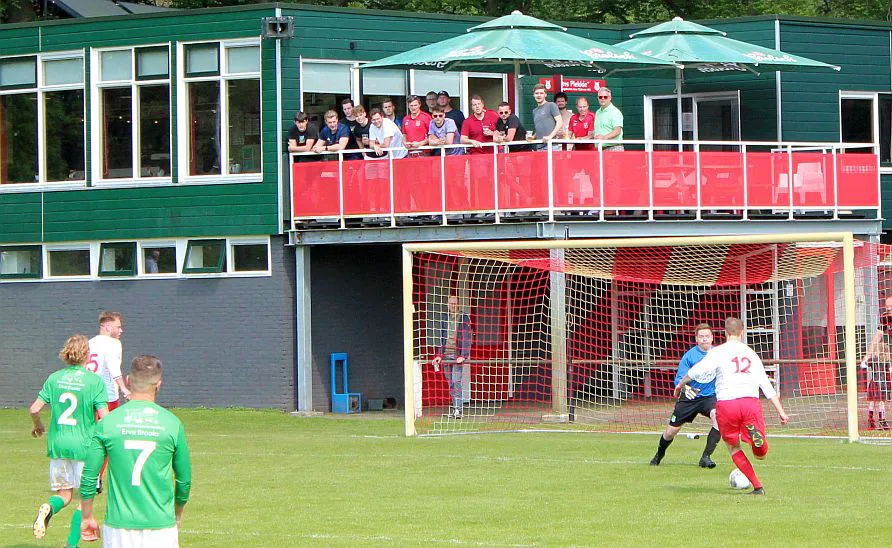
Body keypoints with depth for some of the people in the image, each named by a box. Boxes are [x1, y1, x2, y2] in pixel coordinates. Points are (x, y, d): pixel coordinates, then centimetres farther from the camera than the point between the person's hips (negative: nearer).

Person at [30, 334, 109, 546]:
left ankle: (48, 508, -20)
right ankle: (72, 544, 6)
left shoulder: (54, 378, 2)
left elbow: (34, 409, 1)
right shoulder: (94, 381, -9)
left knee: (63, 495, 13)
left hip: (58, 443, 3)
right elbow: (104, 417, -14)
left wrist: (38, 425, 22)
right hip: (84, 445, -3)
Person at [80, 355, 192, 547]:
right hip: (160, 523, -1)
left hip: (119, 524, 1)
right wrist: (177, 514, 23)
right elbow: (184, 479, 6)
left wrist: (87, 517, 14)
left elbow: (89, 476, 1)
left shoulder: (108, 422, -2)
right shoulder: (172, 423, -2)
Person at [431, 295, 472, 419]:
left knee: (456, 382, -13)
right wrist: (439, 355, 7)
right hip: (446, 356, 5)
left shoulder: (464, 318, -1)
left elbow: (466, 339, -6)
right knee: (450, 383, 5)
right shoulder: (445, 319, 13)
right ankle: (454, 407, 10)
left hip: (458, 355, -5)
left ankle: (458, 410, -16)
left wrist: (463, 356, -15)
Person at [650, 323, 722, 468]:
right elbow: (679, 378, -17)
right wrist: (686, 388, -38)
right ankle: (658, 456, 40)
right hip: (689, 397, -1)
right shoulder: (689, 356, -11)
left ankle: (706, 457, -23)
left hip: (710, 396, 1)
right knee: (671, 431, 7)